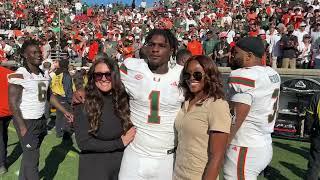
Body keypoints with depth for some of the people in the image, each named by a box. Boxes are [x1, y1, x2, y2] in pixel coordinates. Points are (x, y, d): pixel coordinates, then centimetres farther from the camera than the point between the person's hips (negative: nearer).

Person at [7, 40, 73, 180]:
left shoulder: (45, 74, 6)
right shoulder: (19, 75, -17)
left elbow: (49, 96, 15)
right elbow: (13, 103, -17)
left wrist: (65, 111, 10)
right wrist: (22, 127, -19)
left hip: (41, 120, 7)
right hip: (26, 122, -7)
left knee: (28, 155, 21)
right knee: (32, 158, 1)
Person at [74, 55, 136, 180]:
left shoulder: (124, 98, -5)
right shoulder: (84, 103, -13)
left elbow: (132, 132, 2)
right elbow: (83, 142, -16)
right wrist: (119, 143, -15)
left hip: (122, 164, 3)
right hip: (93, 168, -3)